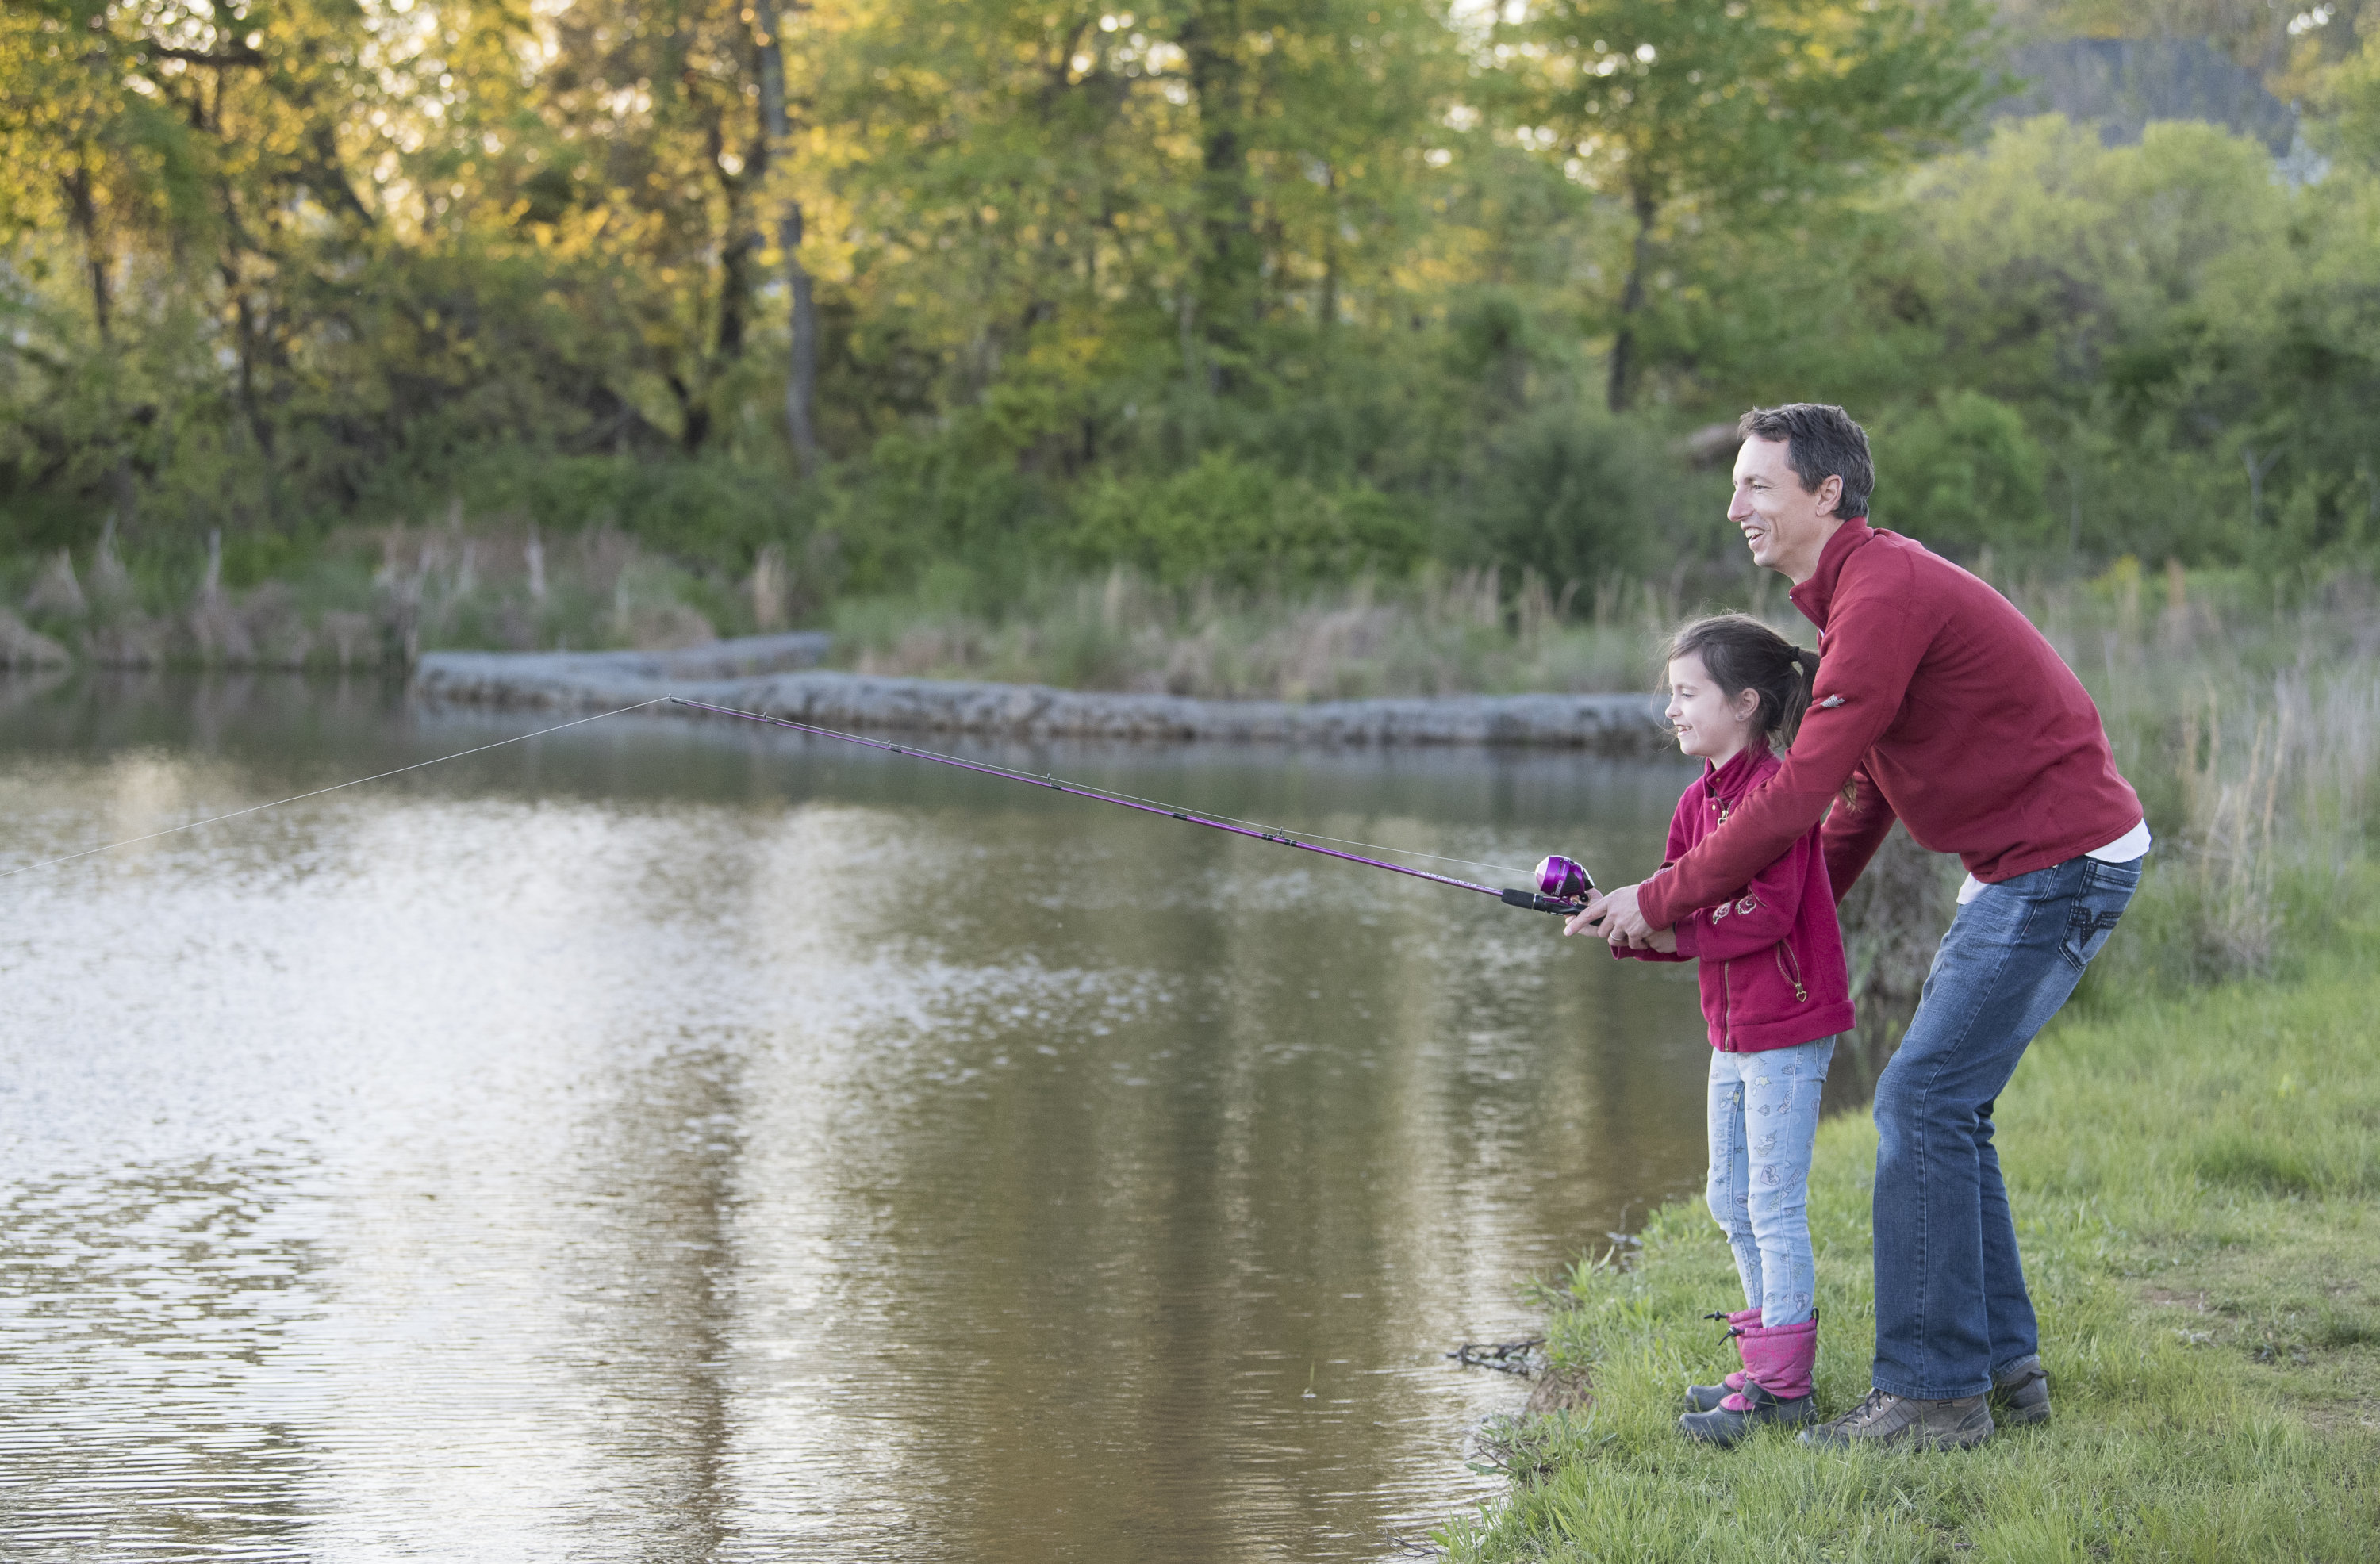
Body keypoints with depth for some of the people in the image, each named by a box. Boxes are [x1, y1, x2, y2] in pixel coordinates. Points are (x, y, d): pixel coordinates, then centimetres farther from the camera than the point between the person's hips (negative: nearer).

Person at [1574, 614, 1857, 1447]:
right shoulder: (1698, 802, 12)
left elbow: (1766, 910, -24)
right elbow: (1682, 920, 12)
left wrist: (1674, 928, -22)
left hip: (1788, 1026, -10)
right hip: (1733, 1029, 10)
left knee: (1774, 1204, -7)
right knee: (1732, 1200, 15)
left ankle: (1782, 1384, -3)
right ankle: (1767, 1362, 25)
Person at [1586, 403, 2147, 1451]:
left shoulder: (1885, 596, -20)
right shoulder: (1863, 592, 14)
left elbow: (1803, 789, -21)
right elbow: (1864, 794, 20)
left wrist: (1664, 899, -14)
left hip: (2066, 867, -10)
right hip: (2019, 866, 10)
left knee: (1921, 1100, -12)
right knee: (1944, 1106, 12)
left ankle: (1932, 1391, -9)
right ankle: (2004, 1366, 17)